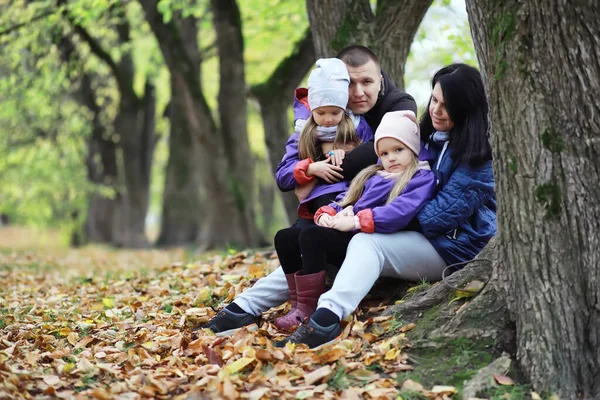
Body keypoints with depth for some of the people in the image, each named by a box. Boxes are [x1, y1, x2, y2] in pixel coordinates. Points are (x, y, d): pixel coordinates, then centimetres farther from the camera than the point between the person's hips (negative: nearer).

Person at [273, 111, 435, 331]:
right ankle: (300, 302, -11)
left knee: (312, 235, -28)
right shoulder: (372, 176, 27)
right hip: (348, 236, 9)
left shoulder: (421, 178, 0)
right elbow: (345, 200, 26)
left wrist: (356, 221, -22)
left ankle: (309, 308, -25)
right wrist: (326, 214, 1)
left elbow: (401, 211, -18)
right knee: (285, 237, -5)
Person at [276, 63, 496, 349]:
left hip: (455, 248, -9)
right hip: (421, 239, 9)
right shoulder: (427, 137, 12)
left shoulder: (479, 155, -10)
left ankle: (327, 318, -53)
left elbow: (445, 212, -18)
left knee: (367, 243, -33)